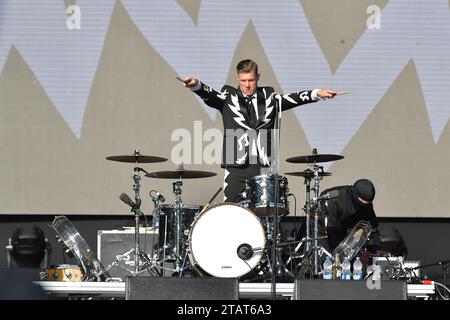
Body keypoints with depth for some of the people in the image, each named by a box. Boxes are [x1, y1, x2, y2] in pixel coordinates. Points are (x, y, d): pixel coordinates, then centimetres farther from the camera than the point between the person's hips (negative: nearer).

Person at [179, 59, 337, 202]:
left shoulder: (268, 97, 13)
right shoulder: (228, 97, 7)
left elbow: (292, 98, 4)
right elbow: (210, 95, -9)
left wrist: (317, 93, -10)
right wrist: (196, 85, -31)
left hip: (263, 168, 1)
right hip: (235, 168, -1)